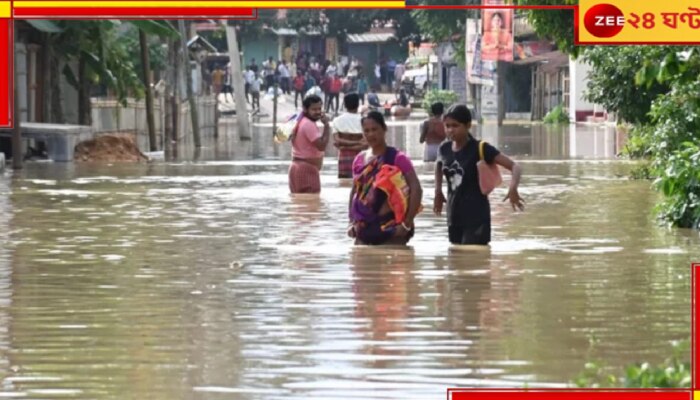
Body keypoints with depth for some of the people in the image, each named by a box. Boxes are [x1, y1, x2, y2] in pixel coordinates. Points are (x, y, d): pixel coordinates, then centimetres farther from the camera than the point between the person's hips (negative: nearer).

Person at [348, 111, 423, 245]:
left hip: (391, 227, -6)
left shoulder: (397, 159, -8)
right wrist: (352, 222, 8)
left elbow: (416, 189, -14)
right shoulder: (359, 160, 10)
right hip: (364, 228, 6)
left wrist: (407, 224, -18)